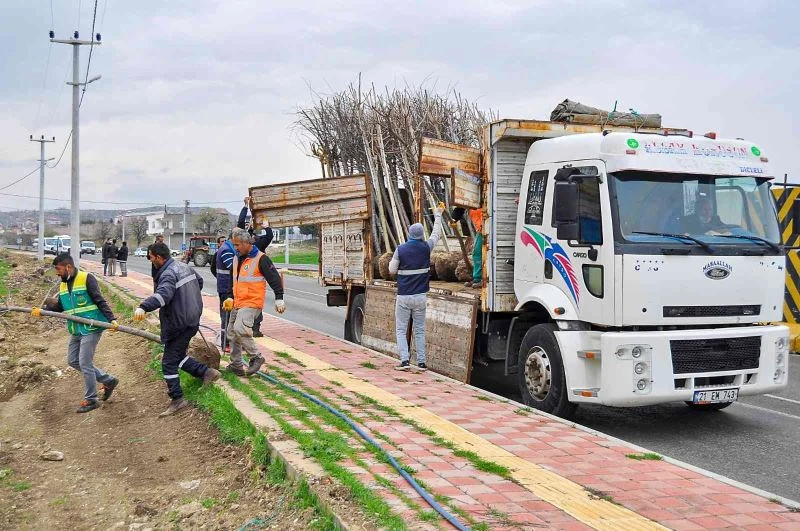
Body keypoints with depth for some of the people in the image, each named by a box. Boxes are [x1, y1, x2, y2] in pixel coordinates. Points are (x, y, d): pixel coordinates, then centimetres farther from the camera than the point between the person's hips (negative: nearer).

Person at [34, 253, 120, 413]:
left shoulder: (87, 279, -13)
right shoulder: (63, 284, 11)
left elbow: (100, 301, -15)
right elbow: (59, 306, 14)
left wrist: (111, 319, -23)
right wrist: (42, 310, -1)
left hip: (91, 329, -9)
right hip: (76, 331, 9)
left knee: (85, 363, -6)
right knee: (73, 361, 13)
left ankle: (91, 400, 9)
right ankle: (108, 380, 24)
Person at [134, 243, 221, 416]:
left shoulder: (168, 274, -21)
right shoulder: (184, 267, 9)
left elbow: (163, 294, -42)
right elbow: (199, 281, 28)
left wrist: (143, 307, -55)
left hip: (179, 325, -10)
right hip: (191, 320, 10)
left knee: (169, 362, -1)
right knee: (179, 356, 23)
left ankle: (177, 399, 2)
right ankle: (206, 372, 21)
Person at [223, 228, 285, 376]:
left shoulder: (261, 259, -12)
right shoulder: (236, 258, 13)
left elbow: (274, 278, -13)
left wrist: (279, 299, -15)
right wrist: (230, 297, 23)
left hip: (252, 303, -9)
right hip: (237, 303, 9)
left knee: (240, 328, -25)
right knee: (232, 333, 11)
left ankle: (256, 357, -9)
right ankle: (236, 365, 22)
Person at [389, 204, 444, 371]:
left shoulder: (400, 250, -8)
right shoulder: (426, 248, -3)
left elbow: (392, 270, 0)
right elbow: (436, 234, 16)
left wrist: (393, 261, 20)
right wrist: (438, 215, 28)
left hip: (403, 296, -2)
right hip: (420, 296, 2)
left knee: (401, 330, 5)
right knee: (420, 330, 11)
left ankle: (405, 360, -7)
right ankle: (421, 362, 10)